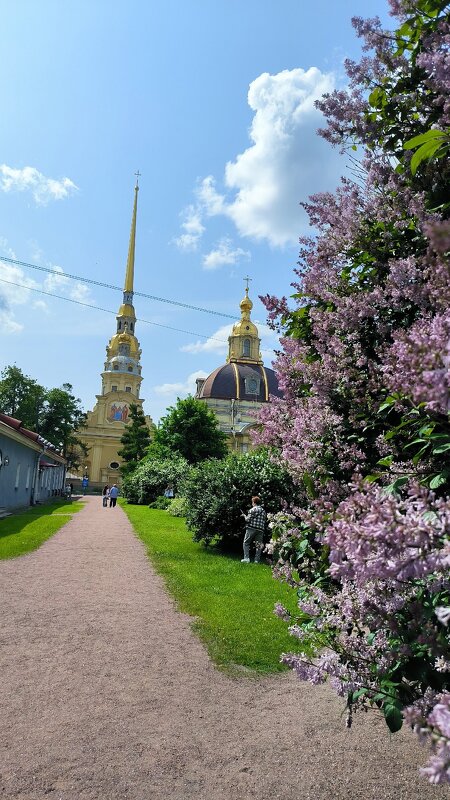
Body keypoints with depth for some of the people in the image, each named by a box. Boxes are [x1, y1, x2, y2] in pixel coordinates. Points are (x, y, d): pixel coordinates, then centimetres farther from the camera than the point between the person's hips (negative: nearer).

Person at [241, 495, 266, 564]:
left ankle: (246, 558, -5)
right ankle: (257, 560, 5)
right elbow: (264, 521, 12)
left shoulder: (253, 509, -6)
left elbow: (248, 520, -9)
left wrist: (245, 516, 9)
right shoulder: (263, 510, 14)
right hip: (260, 529, 6)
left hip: (251, 528, -6)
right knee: (258, 545, 8)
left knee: (246, 543, 3)